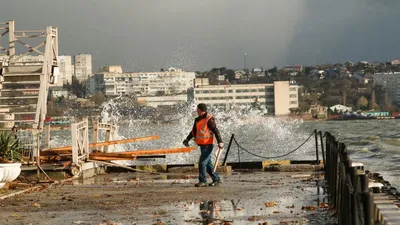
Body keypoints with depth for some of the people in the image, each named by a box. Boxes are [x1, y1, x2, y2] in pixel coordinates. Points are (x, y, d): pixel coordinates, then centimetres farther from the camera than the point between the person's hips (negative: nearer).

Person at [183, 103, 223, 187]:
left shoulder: (209, 119, -13)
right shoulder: (198, 120, 13)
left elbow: (216, 131, -16)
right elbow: (194, 131, 22)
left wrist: (220, 142, -22)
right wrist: (187, 139, 14)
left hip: (208, 144, -9)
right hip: (202, 145, 9)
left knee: (202, 162, -11)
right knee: (208, 163, 13)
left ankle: (203, 181, -7)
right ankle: (216, 179, 22)